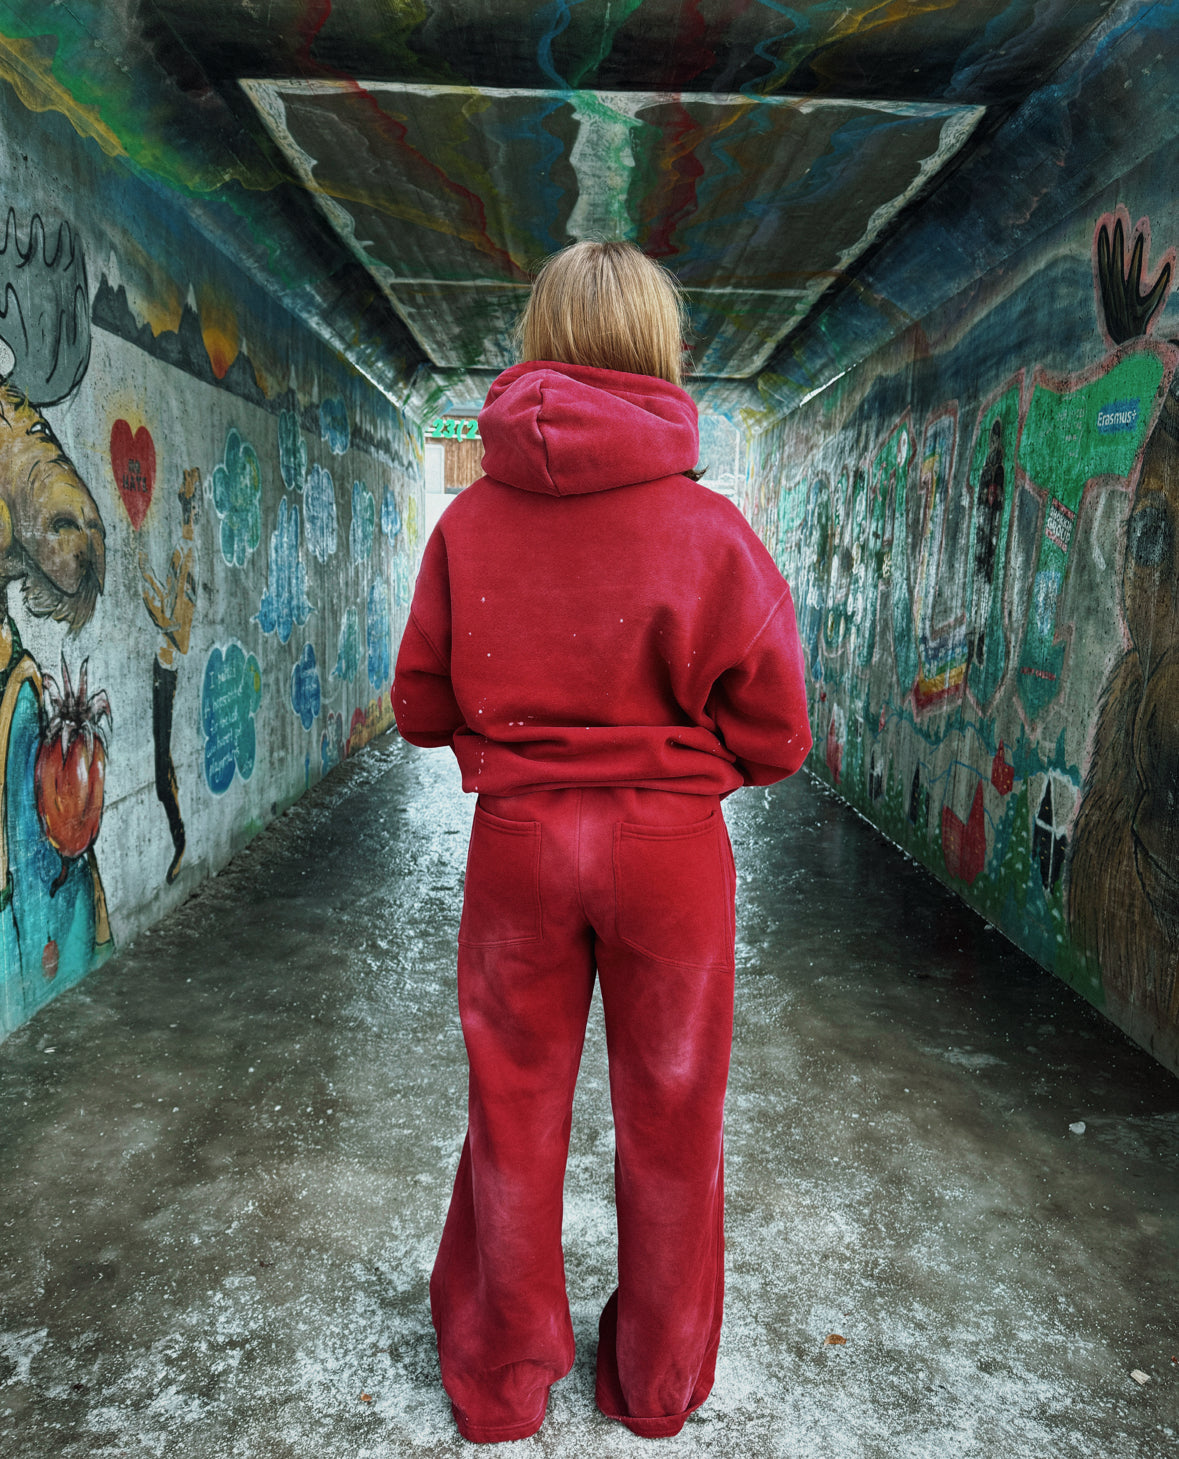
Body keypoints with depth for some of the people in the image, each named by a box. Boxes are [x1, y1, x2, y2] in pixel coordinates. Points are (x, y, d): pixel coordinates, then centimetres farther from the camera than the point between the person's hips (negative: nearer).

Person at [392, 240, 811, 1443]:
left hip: (516, 841, 2)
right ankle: (658, 1384, 39)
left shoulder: (469, 521, -7)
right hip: (671, 846, -1)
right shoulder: (712, 530, -12)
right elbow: (773, 737, -8)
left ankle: (500, 1382, 38)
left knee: (514, 1109, 18)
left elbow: (419, 709, -1)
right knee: (668, 1116, 17)